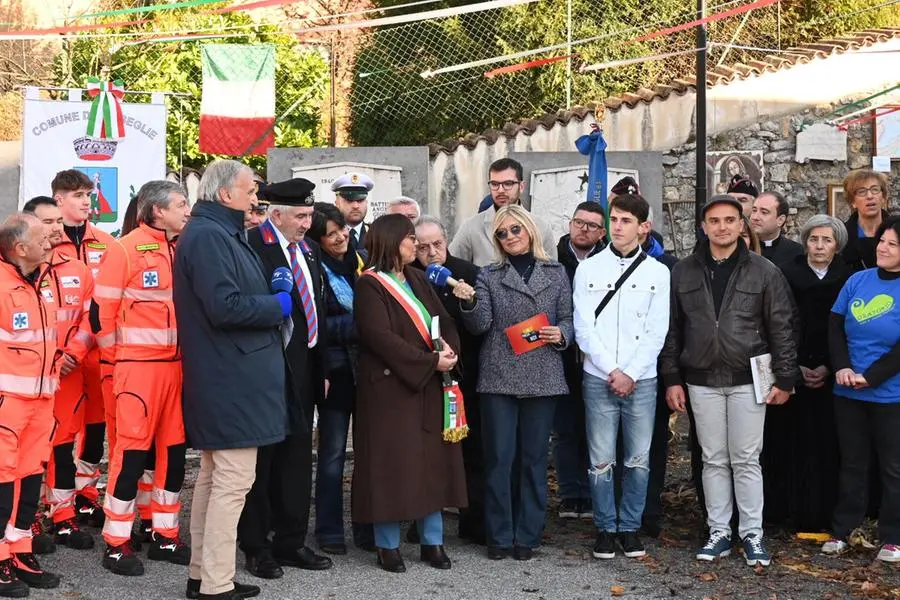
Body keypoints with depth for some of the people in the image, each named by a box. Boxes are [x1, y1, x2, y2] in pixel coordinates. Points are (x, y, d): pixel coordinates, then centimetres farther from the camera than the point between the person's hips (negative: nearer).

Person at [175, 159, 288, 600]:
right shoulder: (208, 236, -15)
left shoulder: (220, 233, 18)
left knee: (214, 474, 15)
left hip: (225, 377, 11)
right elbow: (225, 306, -25)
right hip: (231, 378, -11)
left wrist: (270, 290, 4)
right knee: (234, 479, -8)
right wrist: (277, 306, -11)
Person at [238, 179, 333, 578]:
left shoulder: (310, 249, 13)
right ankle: (256, 547, 14)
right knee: (261, 457, 3)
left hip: (302, 369, 8)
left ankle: (291, 541, 26)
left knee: (297, 456, 14)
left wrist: (322, 369, 15)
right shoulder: (252, 247, -14)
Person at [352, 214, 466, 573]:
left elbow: (445, 321, 11)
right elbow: (381, 337, -17)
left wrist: (449, 349, -11)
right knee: (392, 463, -2)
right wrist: (431, 360, -18)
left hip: (429, 386, 7)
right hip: (390, 387, -7)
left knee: (432, 461, 7)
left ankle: (432, 541, 16)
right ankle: (388, 545, 8)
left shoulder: (417, 280, 14)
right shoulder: (369, 285, -8)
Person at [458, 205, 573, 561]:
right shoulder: (489, 276, 6)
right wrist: (469, 303, -22)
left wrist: (561, 334, -9)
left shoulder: (556, 273, 9)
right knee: (498, 458, 0)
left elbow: (568, 318, 12)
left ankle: (527, 535, 14)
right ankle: (499, 536, 9)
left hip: (542, 379, 1)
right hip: (498, 378, -1)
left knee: (534, 458, 6)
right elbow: (481, 325, -4)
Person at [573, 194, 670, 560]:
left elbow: (656, 332, 0)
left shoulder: (657, 272, 4)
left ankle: (630, 527, 17)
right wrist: (611, 371, -9)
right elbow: (583, 328, -1)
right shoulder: (588, 269, 4)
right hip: (598, 378, 0)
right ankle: (605, 528, 14)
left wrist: (631, 375, -9)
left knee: (638, 460, 4)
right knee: (601, 460, 2)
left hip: (641, 379, 0)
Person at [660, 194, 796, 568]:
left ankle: (752, 534, 11)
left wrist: (784, 378, -4)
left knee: (746, 460, 2)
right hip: (702, 381, 2)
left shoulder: (764, 272, -1)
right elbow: (672, 328, 7)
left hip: (747, 380, -2)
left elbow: (782, 328, 0)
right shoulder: (683, 273, 5)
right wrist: (672, 378, 3)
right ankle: (719, 533, 16)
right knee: (713, 460, 8)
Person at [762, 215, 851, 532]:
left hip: (831, 378, 1)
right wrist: (795, 368, -8)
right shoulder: (786, 275, 2)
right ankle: (789, 511, 5)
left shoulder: (848, 280, 5)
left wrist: (828, 368, -7)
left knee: (826, 445, 0)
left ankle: (823, 513, 7)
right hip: (791, 374, -1)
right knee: (790, 442, -2)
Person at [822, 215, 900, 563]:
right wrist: (842, 367, -9)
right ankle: (841, 531, 21)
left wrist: (870, 377, -17)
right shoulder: (857, 281, 5)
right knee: (851, 463, 13)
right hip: (848, 393, 4)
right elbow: (835, 325, 4)